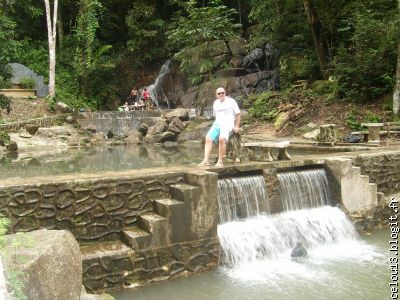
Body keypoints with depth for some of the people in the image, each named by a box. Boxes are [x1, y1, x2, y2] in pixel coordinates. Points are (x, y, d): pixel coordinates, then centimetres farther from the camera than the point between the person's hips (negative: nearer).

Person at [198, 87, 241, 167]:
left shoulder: (231, 101, 5)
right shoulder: (215, 103, 20)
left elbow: (238, 114, 5)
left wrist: (237, 126, -2)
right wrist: (216, 124, 9)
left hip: (228, 124, -5)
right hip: (217, 123, 5)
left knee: (222, 138, -33)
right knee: (208, 138, -20)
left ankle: (220, 161, -28)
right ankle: (206, 160, -25)